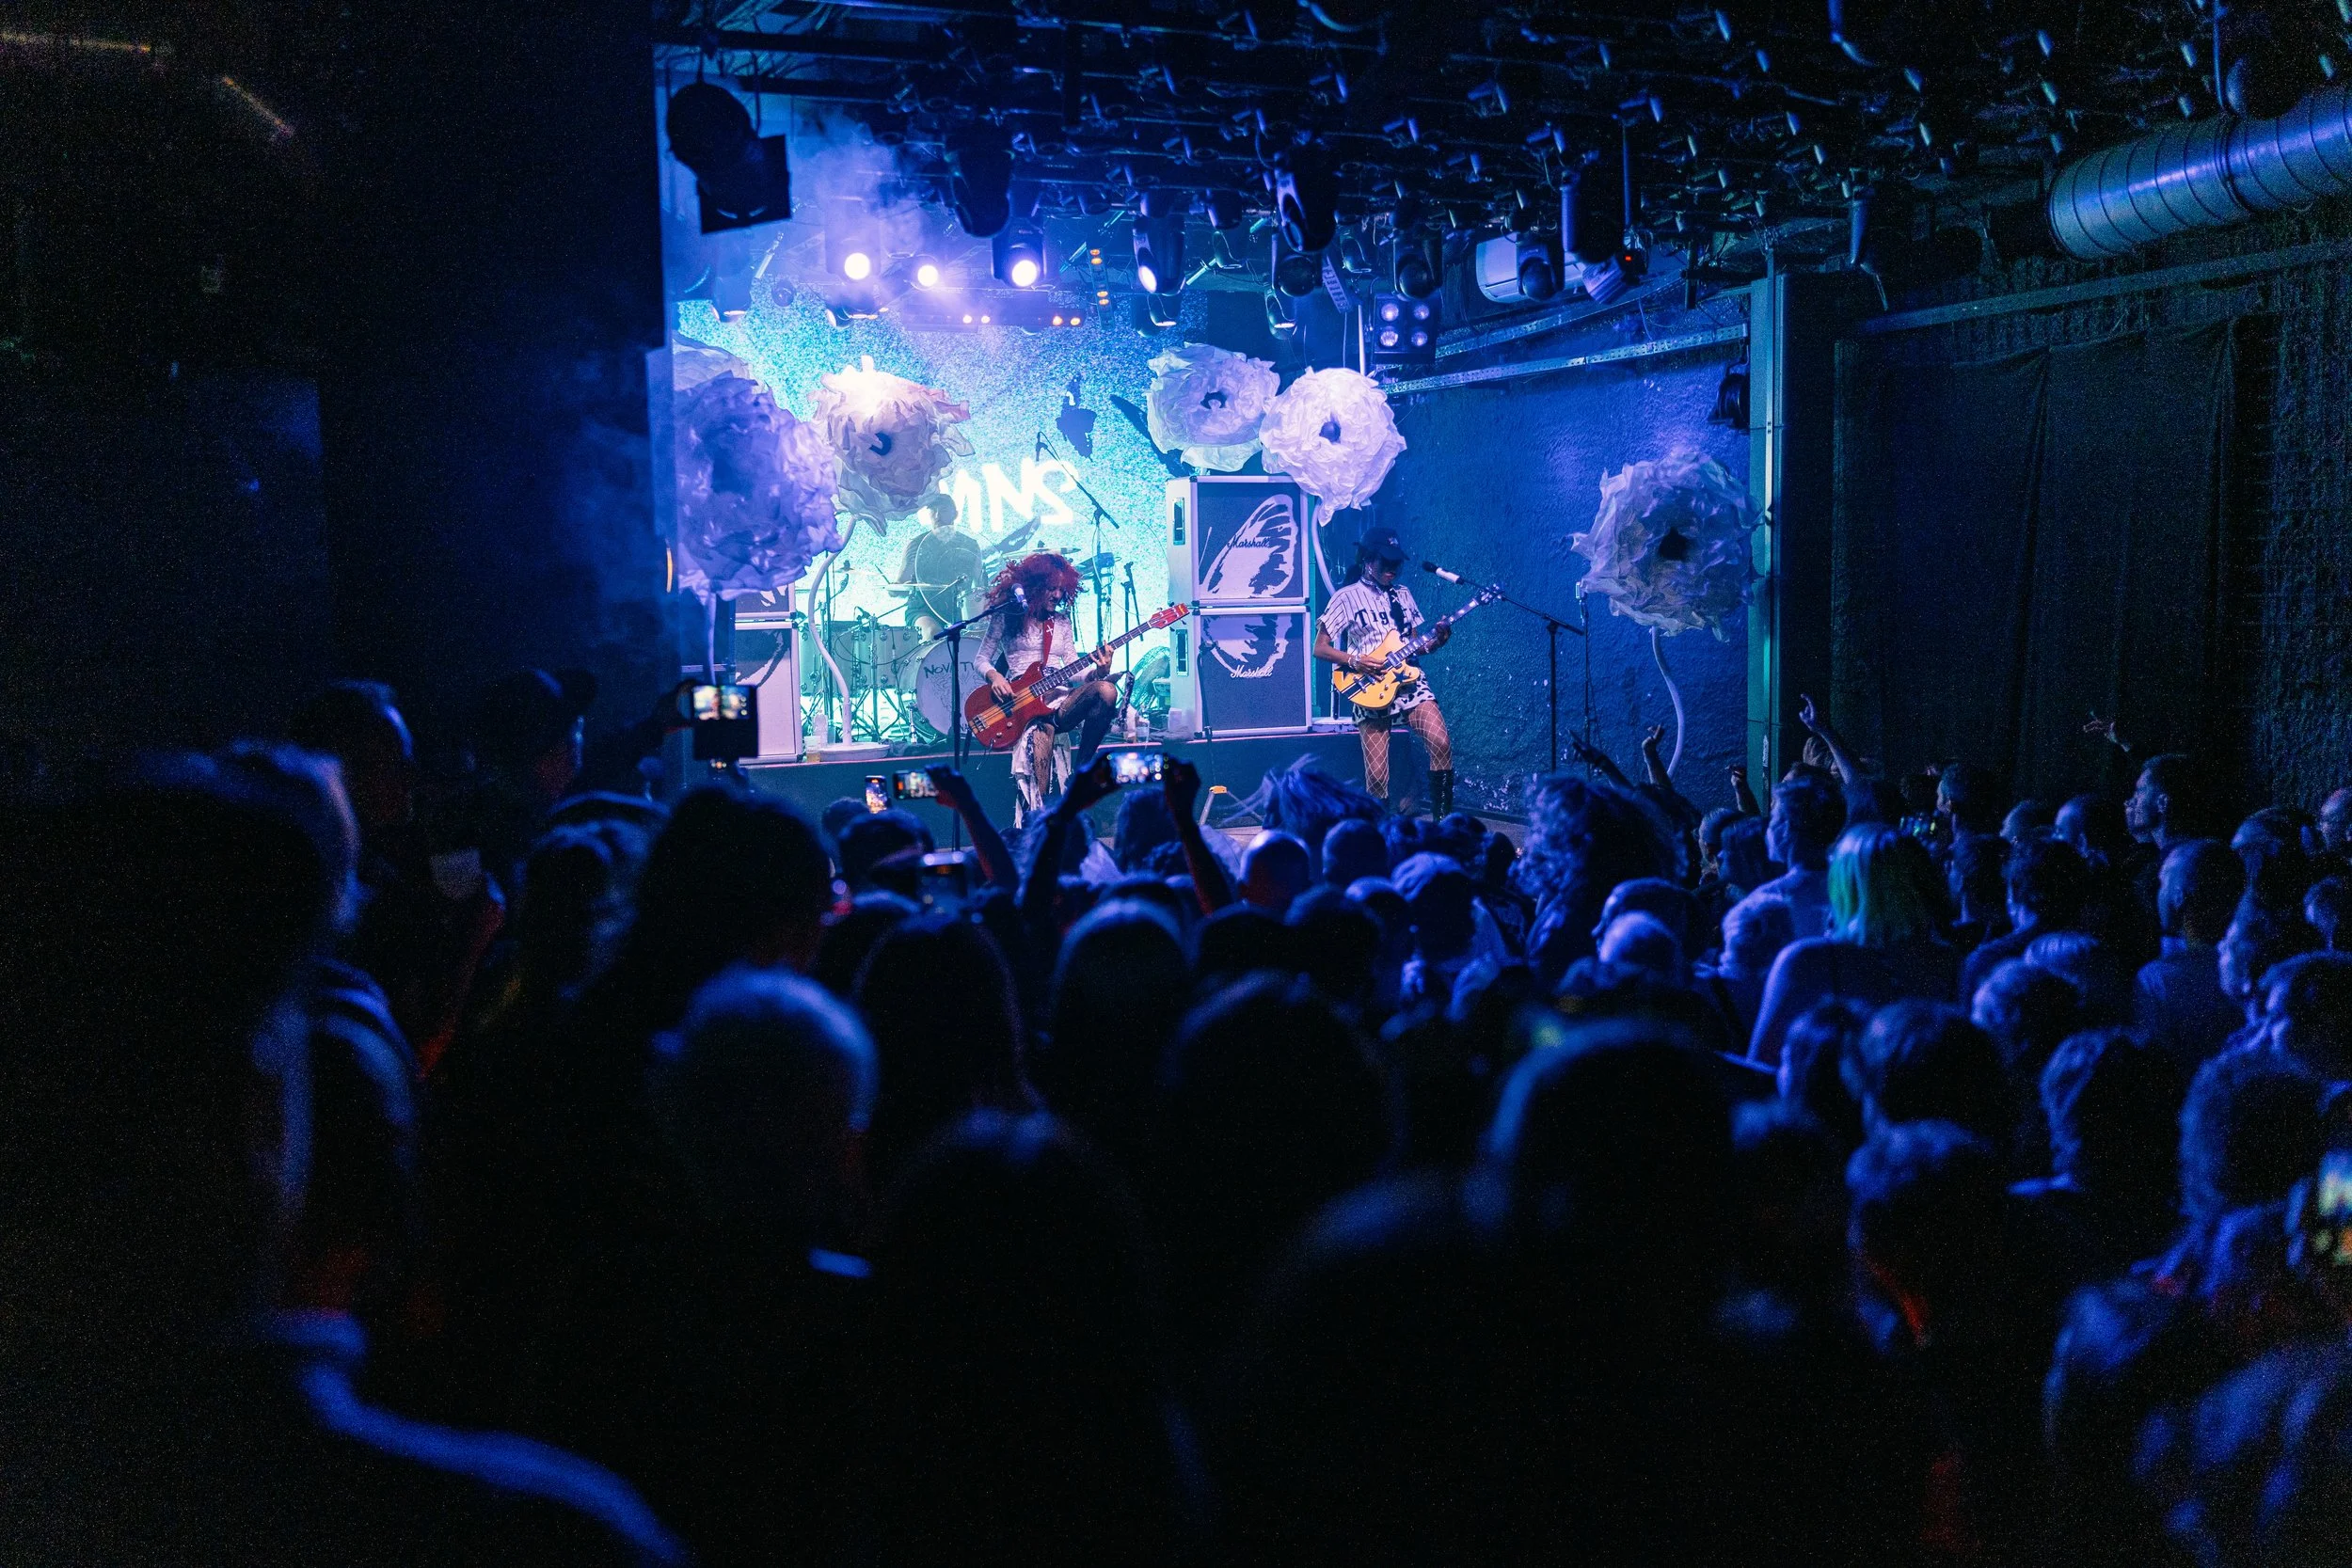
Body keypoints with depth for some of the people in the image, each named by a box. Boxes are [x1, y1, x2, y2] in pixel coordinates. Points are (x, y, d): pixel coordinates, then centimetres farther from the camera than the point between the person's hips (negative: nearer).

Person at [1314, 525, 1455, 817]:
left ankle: (1442, 821, -9)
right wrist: (1355, 661, -14)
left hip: (1409, 681, 4)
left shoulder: (1402, 594, 15)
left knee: (1441, 742, -19)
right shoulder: (1346, 597, 0)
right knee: (1377, 776, -7)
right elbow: (1320, 648, 0)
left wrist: (1436, 642, 1)